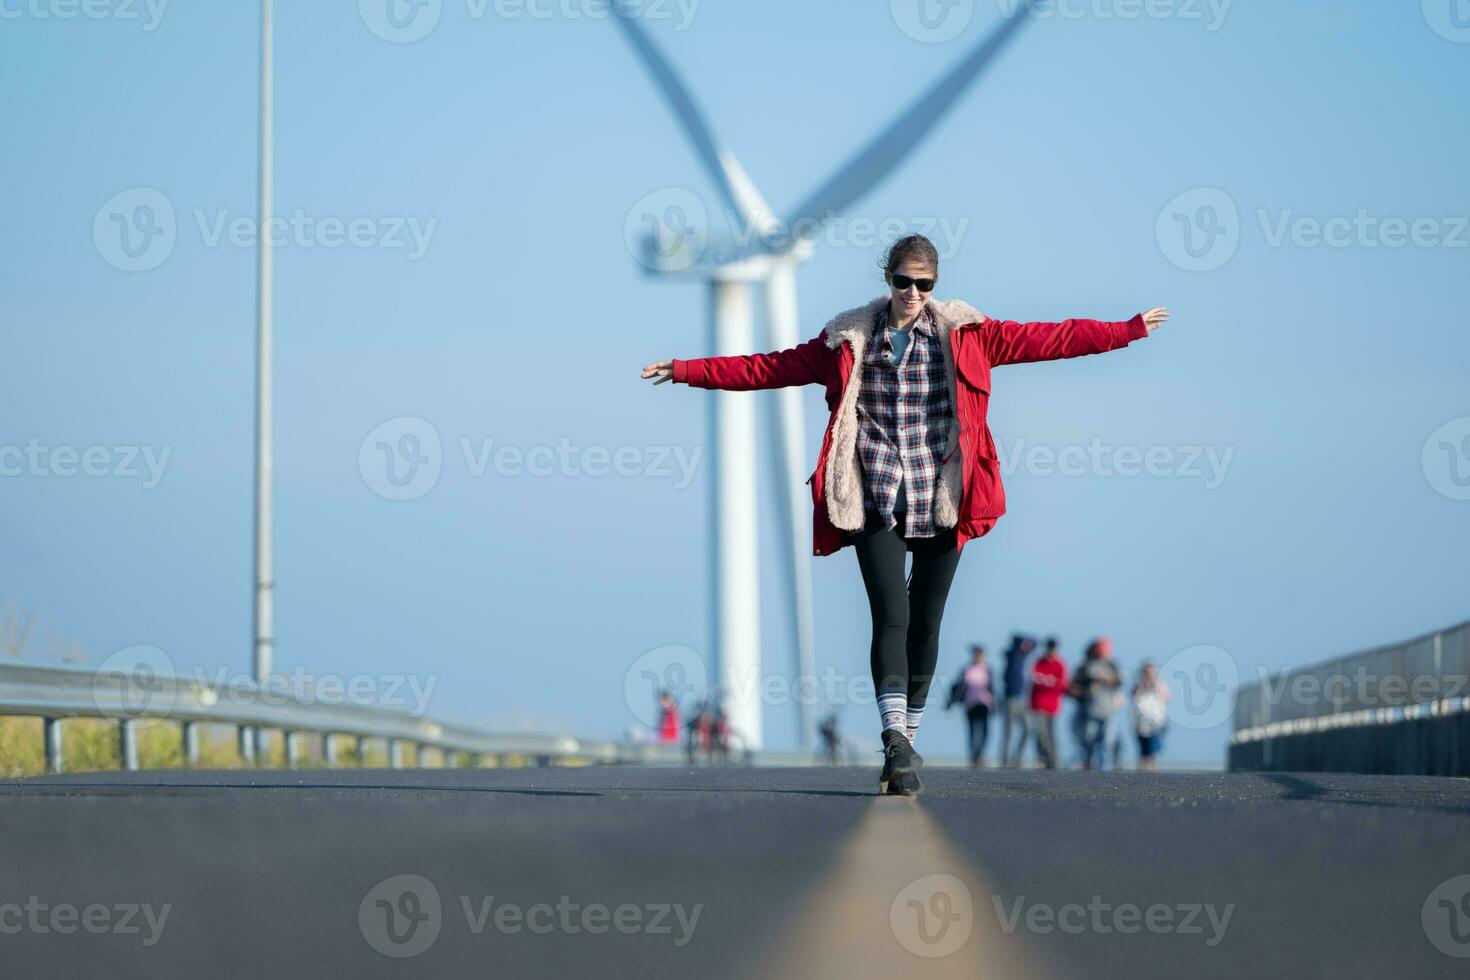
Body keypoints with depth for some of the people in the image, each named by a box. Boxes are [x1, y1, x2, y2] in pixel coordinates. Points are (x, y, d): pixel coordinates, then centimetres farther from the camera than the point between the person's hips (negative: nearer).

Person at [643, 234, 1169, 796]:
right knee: (890, 616, -15)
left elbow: (1049, 339, 7)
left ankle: (904, 744, 19)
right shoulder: (848, 342, 5)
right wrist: (686, 371, 6)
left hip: (940, 505, 1)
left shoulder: (965, 336, 5)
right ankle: (897, 742, -26)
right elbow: (767, 368, 9)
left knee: (925, 624, 6)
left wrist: (1130, 330, 6)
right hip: (877, 505, -1)